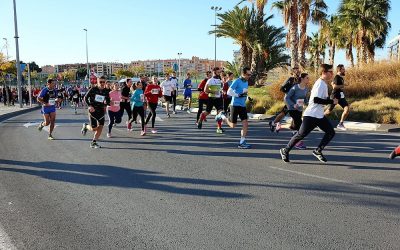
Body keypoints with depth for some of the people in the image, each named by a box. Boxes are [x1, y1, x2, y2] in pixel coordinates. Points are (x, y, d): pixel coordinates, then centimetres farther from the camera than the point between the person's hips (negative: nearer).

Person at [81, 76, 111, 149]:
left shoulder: (106, 91, 3)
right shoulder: (93, 89, -8)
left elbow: (108, 101, 9)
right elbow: (85, 98, -4)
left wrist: (106, 103, -15)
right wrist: (89, 106, -16)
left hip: (101, 111, 4)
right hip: (93, 110, -4)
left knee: (100, 127, -2)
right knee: (93, 129, -4)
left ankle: (93, 142, 14)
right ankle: (86, 126, 32)